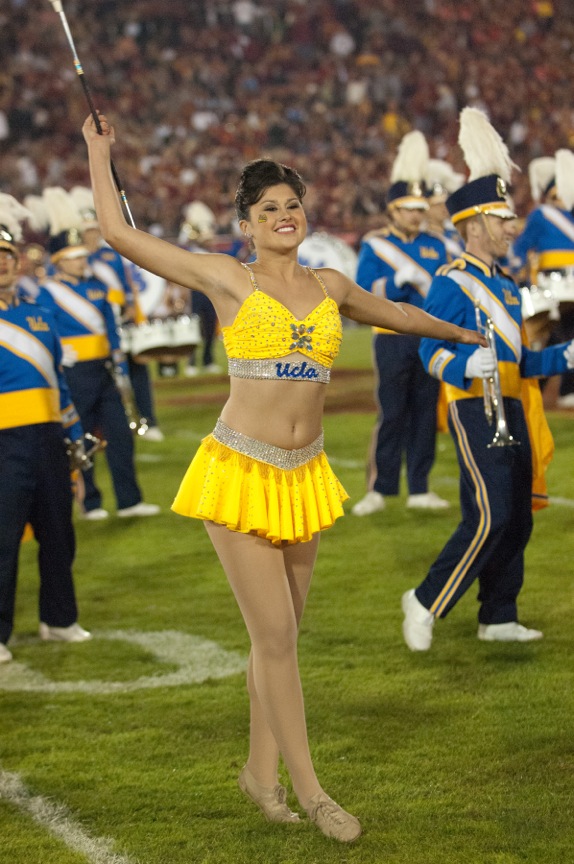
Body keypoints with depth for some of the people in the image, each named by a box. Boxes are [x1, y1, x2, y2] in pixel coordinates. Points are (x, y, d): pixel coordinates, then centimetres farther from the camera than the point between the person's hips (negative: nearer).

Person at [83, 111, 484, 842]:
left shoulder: (329, 286, 9)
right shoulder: (228, 280, -4)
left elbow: (393, 314, 30)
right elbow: (118, 233, -2)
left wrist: (460, 332, 45)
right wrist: (99, 152, 8)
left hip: (305, 475, 5)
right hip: (240, 473, -5)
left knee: (280, 632, 11)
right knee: (275, 634, -6)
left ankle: (261, 769, 25)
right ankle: (309, 792, 1)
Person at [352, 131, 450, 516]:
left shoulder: (435, 245, 10)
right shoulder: (374, 245, -1)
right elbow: (363, 293, -9)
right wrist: (399, 279, -21)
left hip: (430, 340, 4)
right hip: (393, 339, -4)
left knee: (425, 414, 5)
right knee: (392, 415, -3)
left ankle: (419, 488, 12)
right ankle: (380, 489, 5)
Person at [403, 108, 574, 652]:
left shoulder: (505, 286, 18)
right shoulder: (451, 284, -8)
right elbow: (432, 352, -15)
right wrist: (468, 366, -34)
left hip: (511, 413, 9)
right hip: (475, 412, -9)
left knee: (518, 521, 9)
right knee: (489, 519, -15)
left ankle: (498, 618, 18)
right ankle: (426, 603, -4)